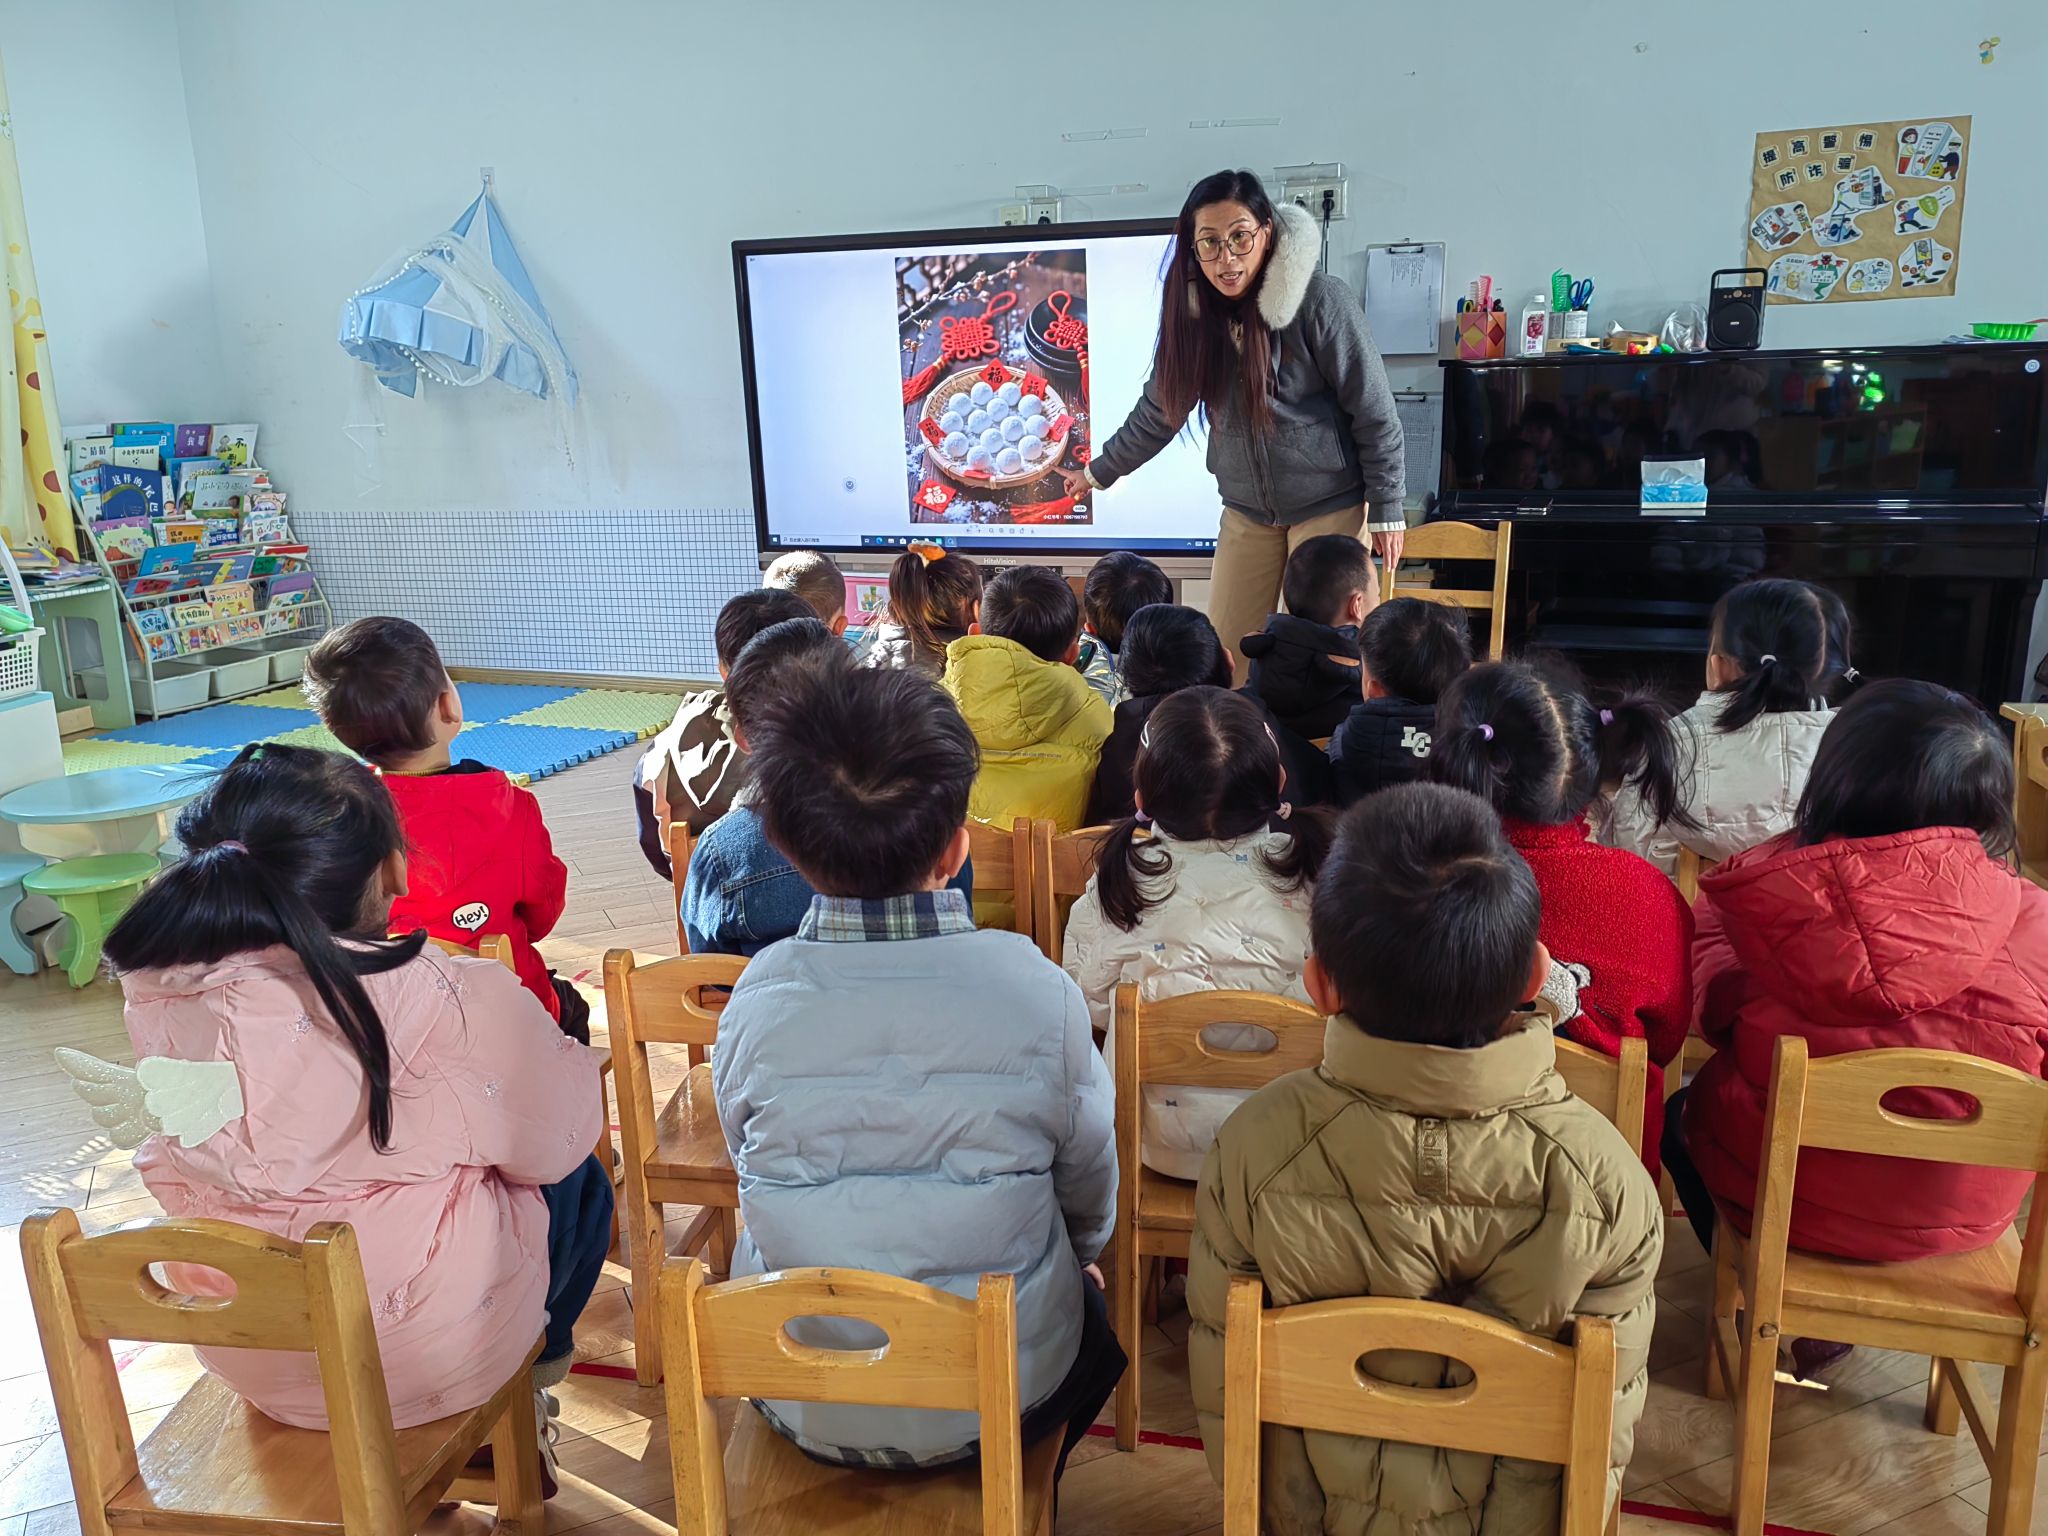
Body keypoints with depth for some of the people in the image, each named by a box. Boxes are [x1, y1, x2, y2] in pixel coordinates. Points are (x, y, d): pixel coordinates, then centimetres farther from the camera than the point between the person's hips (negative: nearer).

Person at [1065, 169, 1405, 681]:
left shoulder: (1319, 301, -16)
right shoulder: (1195, 312, -2)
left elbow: (1375, 413, -11)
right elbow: (1159, 410, 12)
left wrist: (1386, 510, -10)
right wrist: (1100, 471, 19)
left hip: (1331, 504, -4)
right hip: (1247, 510, 5)